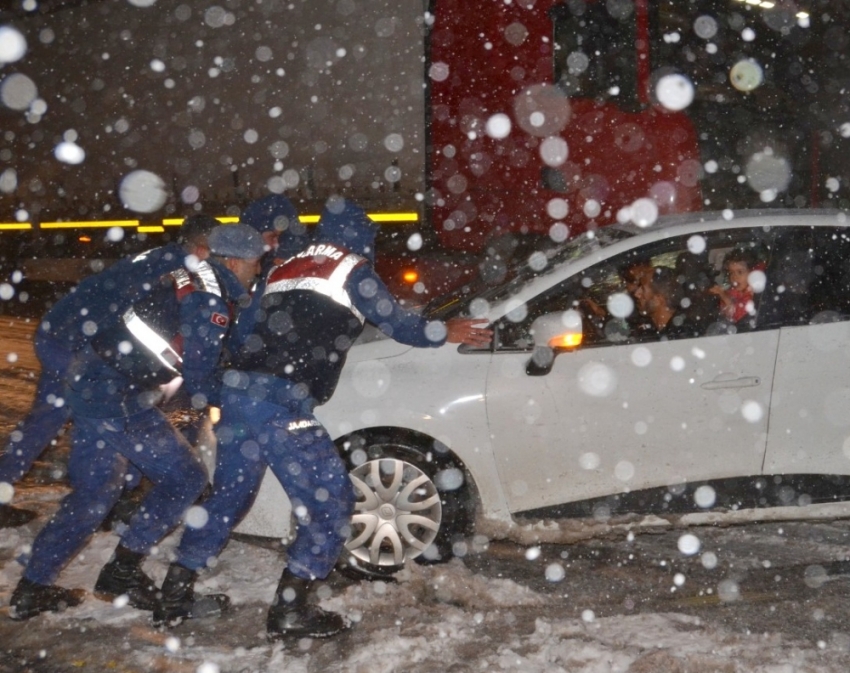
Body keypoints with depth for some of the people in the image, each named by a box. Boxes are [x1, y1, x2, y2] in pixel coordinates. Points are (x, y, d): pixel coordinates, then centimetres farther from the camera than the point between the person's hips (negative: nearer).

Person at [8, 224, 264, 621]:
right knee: (185, 478, -3)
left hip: (92, 383, 10)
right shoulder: (208, 303, -16)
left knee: (92, 495, 17)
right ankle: (122, 570, 3)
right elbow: (199, 380, -15)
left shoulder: (190, 278, 12)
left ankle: (33, 588, 23)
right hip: (116, 397, -10)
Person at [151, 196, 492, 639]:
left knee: (228, 496, 22)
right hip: (283, 403, -8)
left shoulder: (283, 270, 22)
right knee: (331, 504, 3)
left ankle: (175, 595, 27)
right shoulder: (352, 271, 4)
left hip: (237, 390, 8)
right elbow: (397, 325, 9)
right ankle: (291, 610, 4)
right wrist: (447, 332, 24)